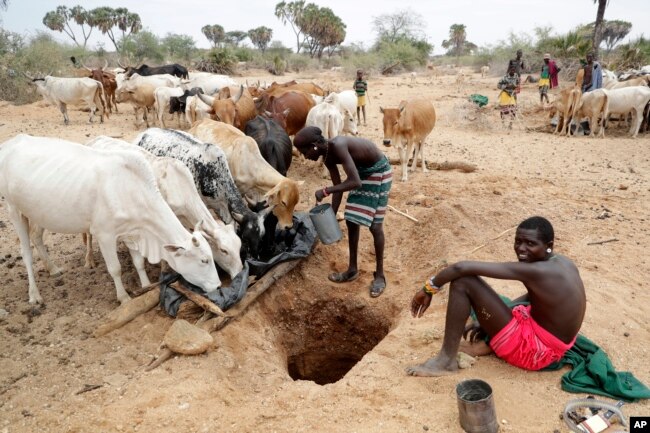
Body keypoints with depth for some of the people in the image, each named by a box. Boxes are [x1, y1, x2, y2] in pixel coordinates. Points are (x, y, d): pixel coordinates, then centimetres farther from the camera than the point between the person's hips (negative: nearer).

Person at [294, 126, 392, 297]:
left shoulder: (337, 146, -32)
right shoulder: (328, 157, -6)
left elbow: (355, 182, -37)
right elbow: (338, 188, 1)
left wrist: (325, 191, -31)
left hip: (379, 171, -8)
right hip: (362, 170, 8)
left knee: (375, 225, -4)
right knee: (352, 221, 8)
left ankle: (379, 275, 11)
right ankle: (352, 269, 22)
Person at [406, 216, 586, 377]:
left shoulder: (536, 270, -25)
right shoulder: (562, 263, 3)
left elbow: (462, 267, -29)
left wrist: (429, 288, -14)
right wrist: (489, 319, 12)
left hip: (534, 350, -9)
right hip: (551, 345, 10)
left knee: (463, 282, -19)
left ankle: (446, 361, -9)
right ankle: (489, 342, 10)